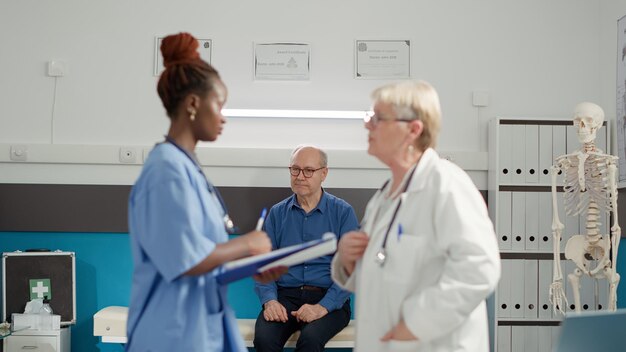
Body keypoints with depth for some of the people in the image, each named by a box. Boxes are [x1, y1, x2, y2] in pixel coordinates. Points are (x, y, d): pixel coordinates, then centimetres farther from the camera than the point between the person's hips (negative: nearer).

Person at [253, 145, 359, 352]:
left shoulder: (342, 212, 3)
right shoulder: (277, 213, 13)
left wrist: (323, 307, -17)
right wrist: (269, 300, -12)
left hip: (329, 299, -2)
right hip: (286, 296, 2)